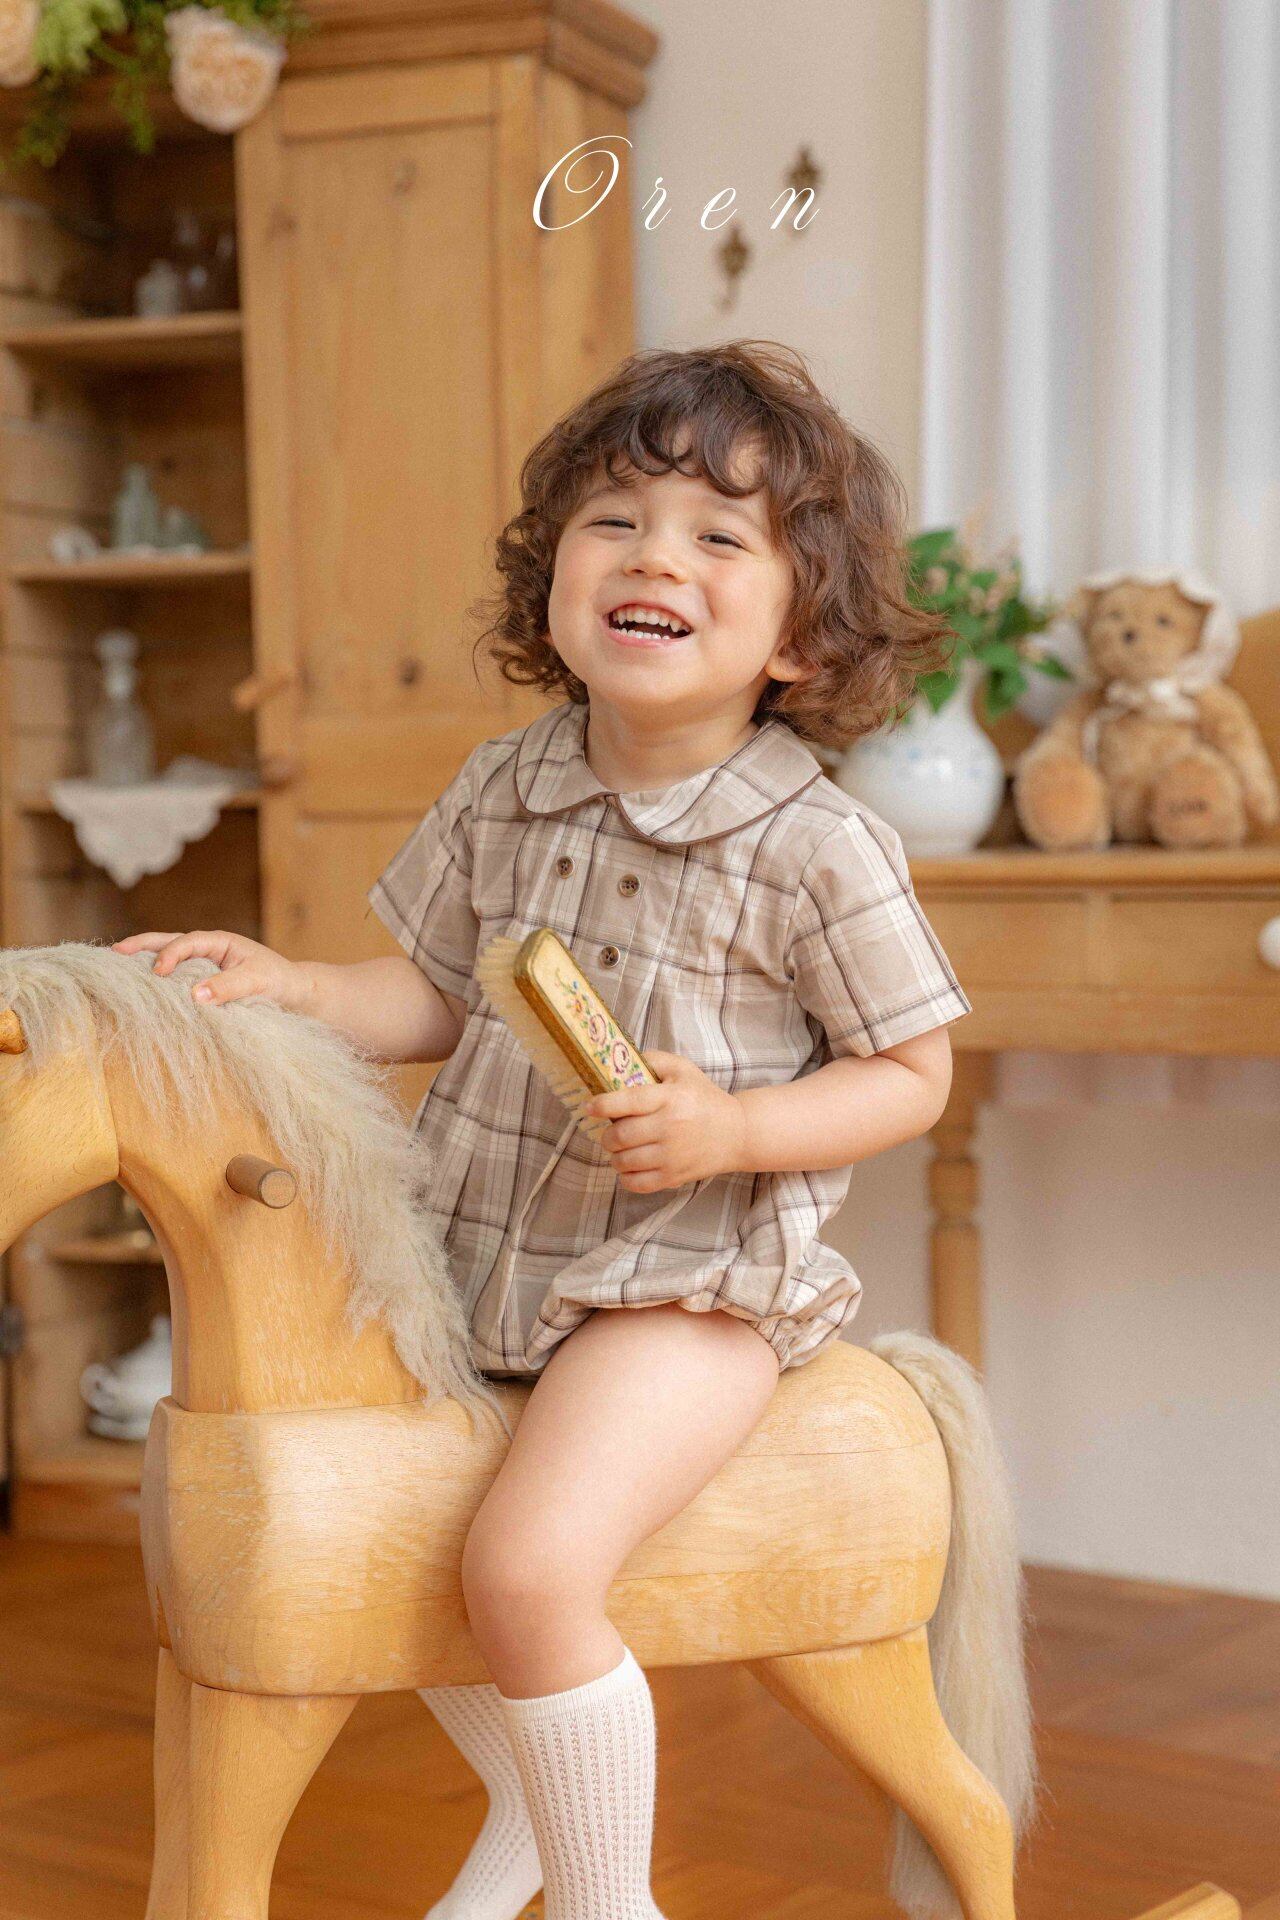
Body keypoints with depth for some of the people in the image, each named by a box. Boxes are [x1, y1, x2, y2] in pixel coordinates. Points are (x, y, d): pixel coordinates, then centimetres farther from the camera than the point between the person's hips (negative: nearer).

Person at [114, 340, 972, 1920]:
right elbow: (436, 997, 11)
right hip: (483, 1256, 7)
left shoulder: (818, 851, -15)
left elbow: (910, 1074, -8)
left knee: (525, 1563, -24)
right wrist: (285, 985, -6)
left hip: (691, 1280, -7)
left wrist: (730, 1131, -22)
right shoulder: (505, 792, 1)